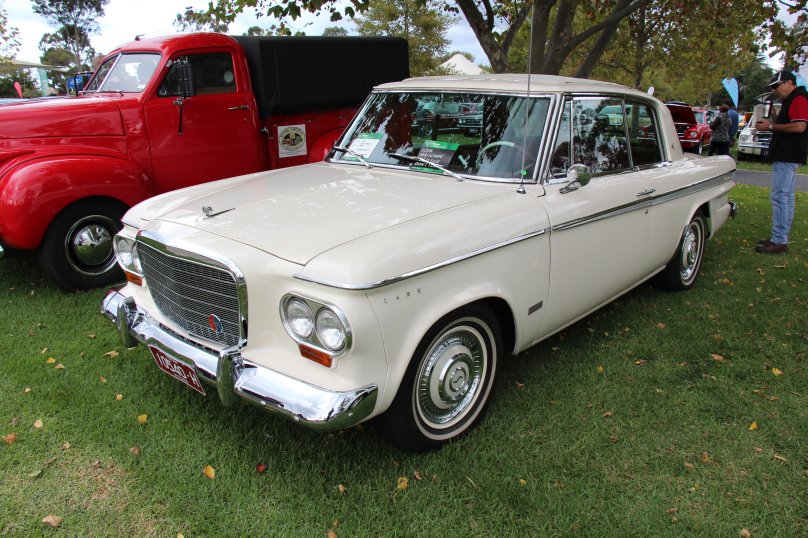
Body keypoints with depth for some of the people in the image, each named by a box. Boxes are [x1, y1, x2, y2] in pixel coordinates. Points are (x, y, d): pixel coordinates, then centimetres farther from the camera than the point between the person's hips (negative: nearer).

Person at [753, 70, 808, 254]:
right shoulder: (792, 100, 21)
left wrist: (771, 126, -16)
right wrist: (771, 125, 10)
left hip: (787, 157, -11)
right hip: (787, 156, 11)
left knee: (779, 196, -13)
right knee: (786, 197, 13)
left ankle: (779, 242, -13)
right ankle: (781, 238, 20)